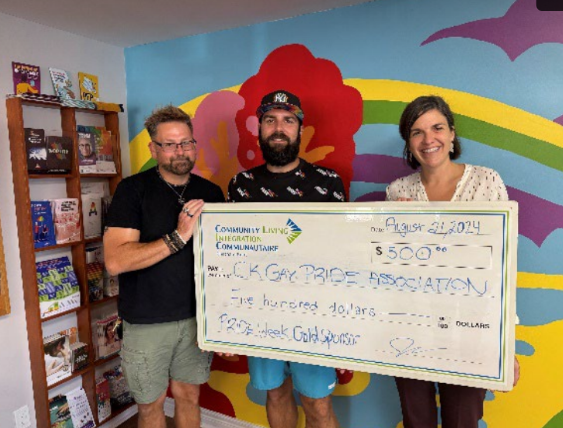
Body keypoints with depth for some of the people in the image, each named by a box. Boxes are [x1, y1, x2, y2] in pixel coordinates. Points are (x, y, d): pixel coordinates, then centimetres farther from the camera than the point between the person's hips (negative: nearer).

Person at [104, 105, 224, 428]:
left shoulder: (211, 193, 2)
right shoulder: (133, 190, -9)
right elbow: (115, 261, -18)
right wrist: (179, 236, -25)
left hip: (197, 316, 3)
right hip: (147, 322, -2)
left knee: (189, 396, 17)